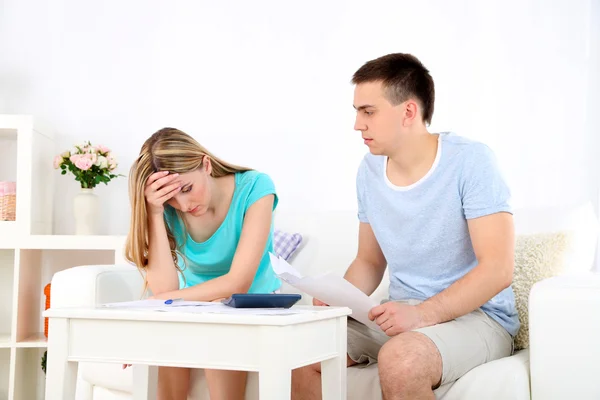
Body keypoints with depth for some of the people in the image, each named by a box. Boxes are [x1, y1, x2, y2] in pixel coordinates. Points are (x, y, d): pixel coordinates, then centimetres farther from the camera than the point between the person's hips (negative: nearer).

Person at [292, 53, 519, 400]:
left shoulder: (470, 161, -13)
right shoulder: (370, 170, 7)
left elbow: (498, 268, -20)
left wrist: (422, 314, -29)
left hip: (477, 316, -6)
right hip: (404, 317, 6)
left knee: (399, 360, -36)